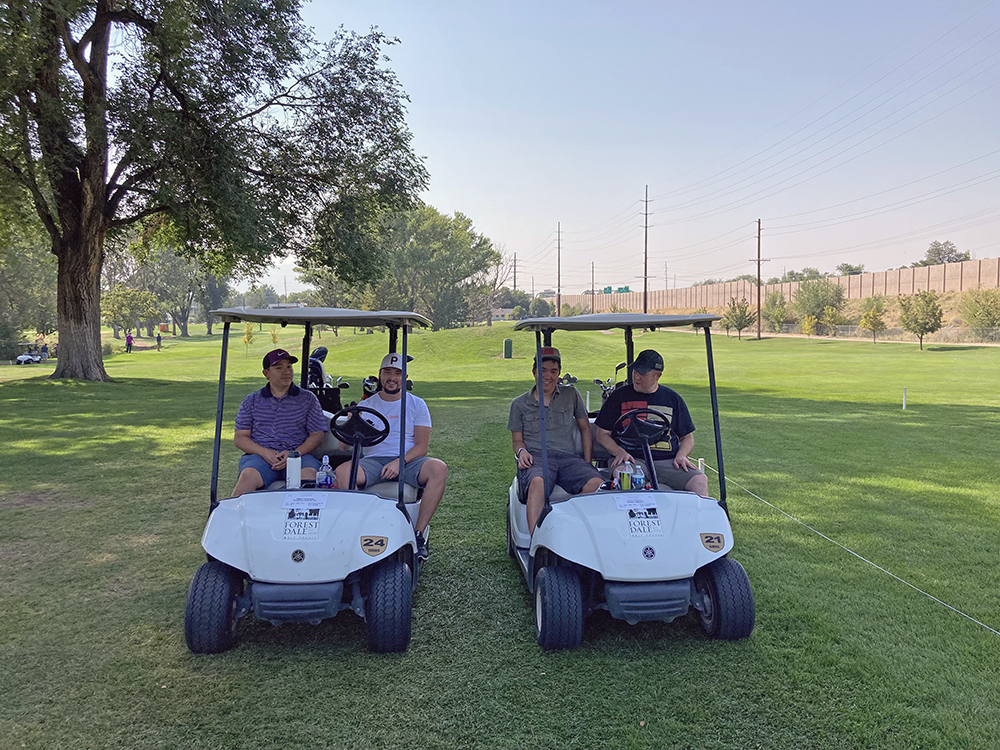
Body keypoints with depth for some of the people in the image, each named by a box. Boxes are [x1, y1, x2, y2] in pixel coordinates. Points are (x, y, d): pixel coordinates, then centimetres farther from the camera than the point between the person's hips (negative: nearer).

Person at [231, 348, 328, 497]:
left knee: (309, 474, -34)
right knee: (248, 476, -33)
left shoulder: (308, 399, 15)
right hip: (261, 455, 0)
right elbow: (240, 437, 11)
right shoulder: (251, 401, 17)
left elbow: (318, 434, 8)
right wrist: (264, 452, -9)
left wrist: (295, 453, -11)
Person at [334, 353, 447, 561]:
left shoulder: (416, 404, 10)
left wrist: (400, 461, -17)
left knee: (438, 468, -31)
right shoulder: (366, 405, 13)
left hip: (407, 461, 0)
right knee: (342, 471, -31)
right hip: (373, 461, 0)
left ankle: (418, 534, -25)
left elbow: (421, 446, 1)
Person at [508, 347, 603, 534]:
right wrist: (521, 451, -6)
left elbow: (585, 429, 21)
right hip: (535, 457, -1)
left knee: (597, 485, -31)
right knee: (537, 482, -39)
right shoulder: (519, 404, 17)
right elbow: (517, 440, 19)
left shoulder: (571, 395, 18)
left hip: (569, 457, 2)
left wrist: (587, 463, 9)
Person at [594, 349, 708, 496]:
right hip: (632, 460, -2)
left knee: (700, 480, -23)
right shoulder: (620, 396, 11)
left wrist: (681, 455, -1)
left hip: (667, 462, 2)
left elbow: (687, 437, 21)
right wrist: (620, 452, -8)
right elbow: (602, 434, 11)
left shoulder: (673, 398, 15)